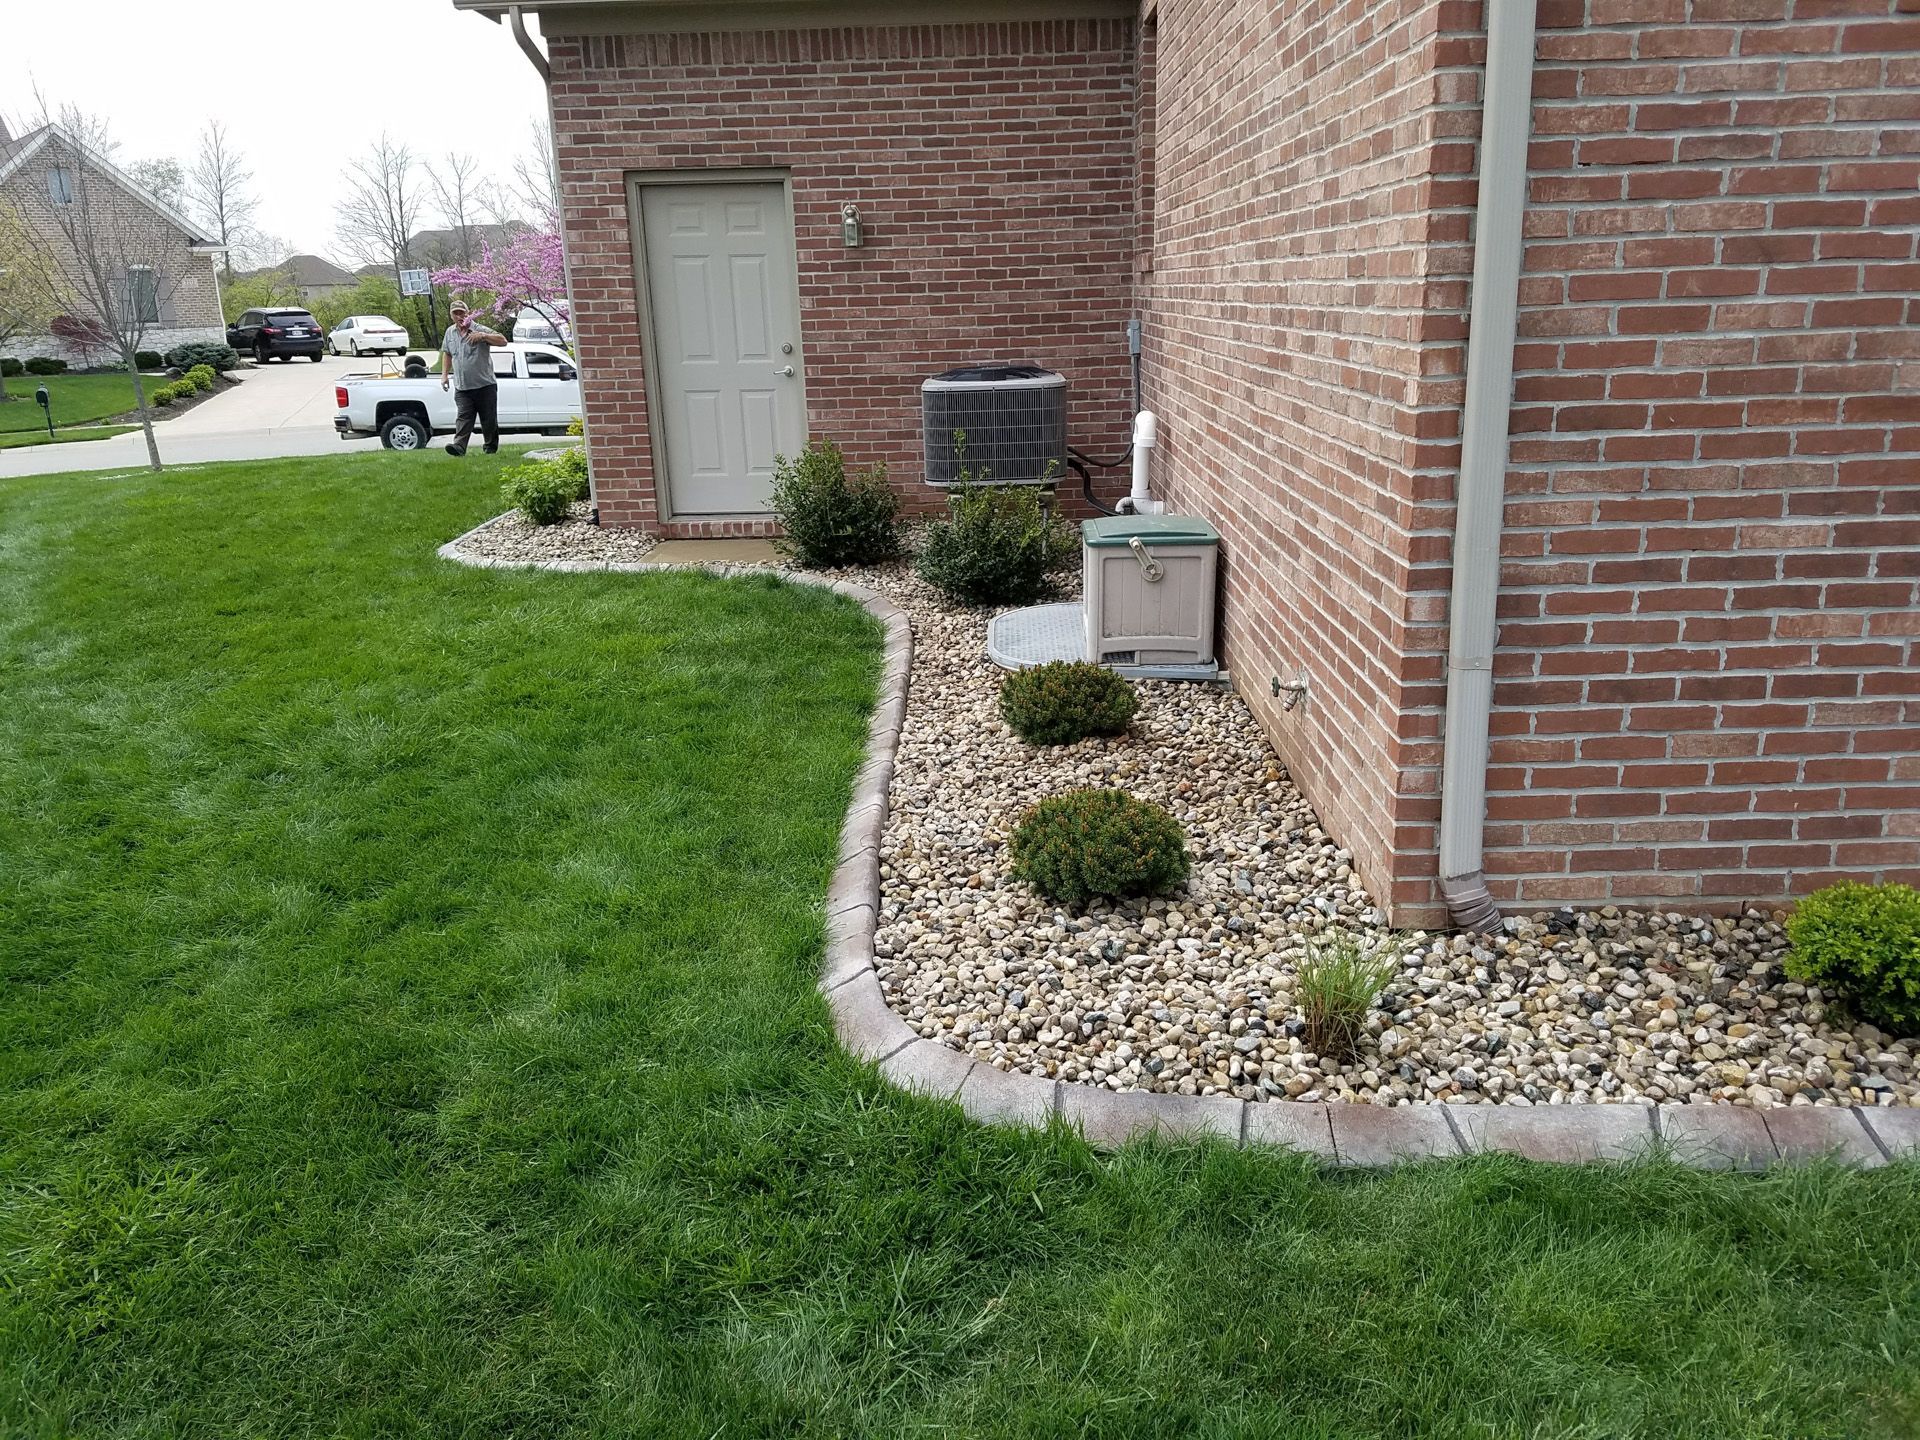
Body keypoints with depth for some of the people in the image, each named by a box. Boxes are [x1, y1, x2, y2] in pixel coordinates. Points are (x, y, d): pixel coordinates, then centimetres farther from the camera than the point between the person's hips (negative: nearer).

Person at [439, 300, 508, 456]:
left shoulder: (480, 330, -4)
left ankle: (491, 447, 20)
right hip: (462, 387, 3)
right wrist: (444, 374, 17)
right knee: (463, 417, -9)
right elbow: (446, 353, 25)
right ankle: (459, 447, -20)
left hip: (485, 385, -3)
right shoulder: (450, 332, 13)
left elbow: (503, 341, -12)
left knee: (489, 419, 5)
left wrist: (483, 336, -24)